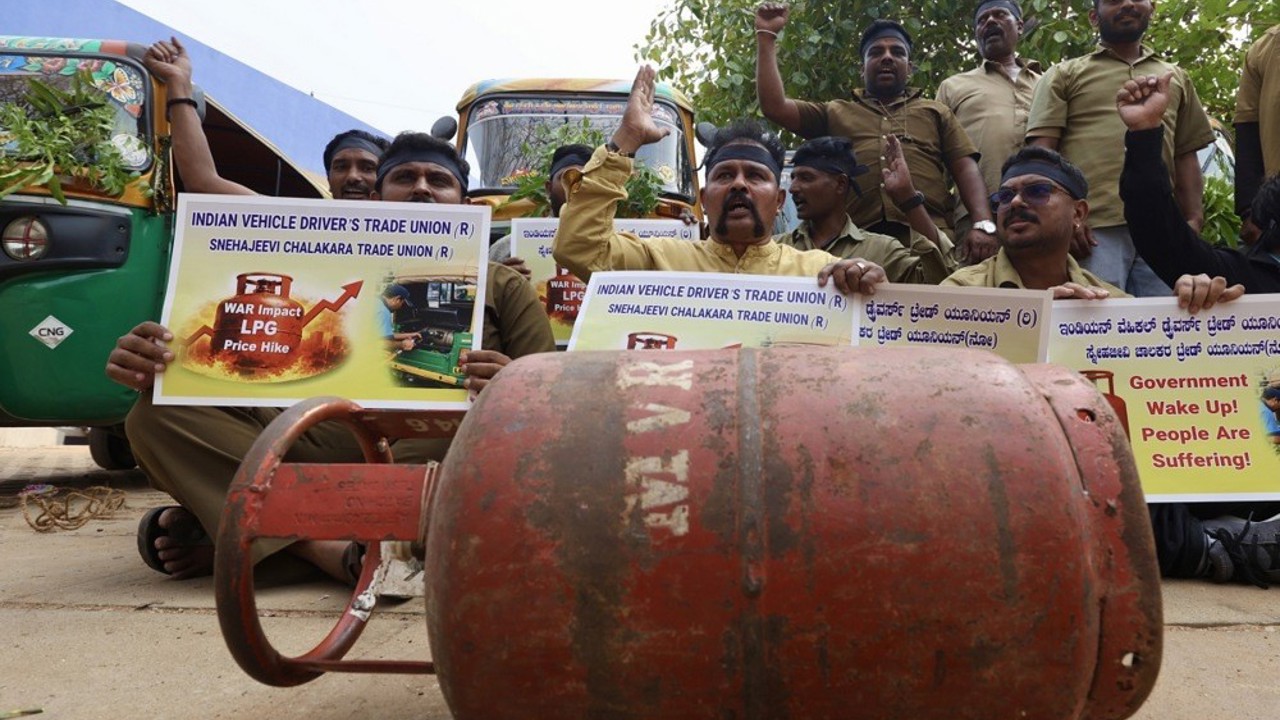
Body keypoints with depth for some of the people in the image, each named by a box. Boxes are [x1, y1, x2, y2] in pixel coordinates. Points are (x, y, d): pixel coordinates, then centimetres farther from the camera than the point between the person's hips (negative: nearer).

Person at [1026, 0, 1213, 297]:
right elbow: (1041, 150, 2)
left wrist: (1193, 222, 8)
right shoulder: (1064, 74, 14)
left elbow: (1185, 155, 22)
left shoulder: (1176, 78, 25)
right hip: (1092, 229, -3)